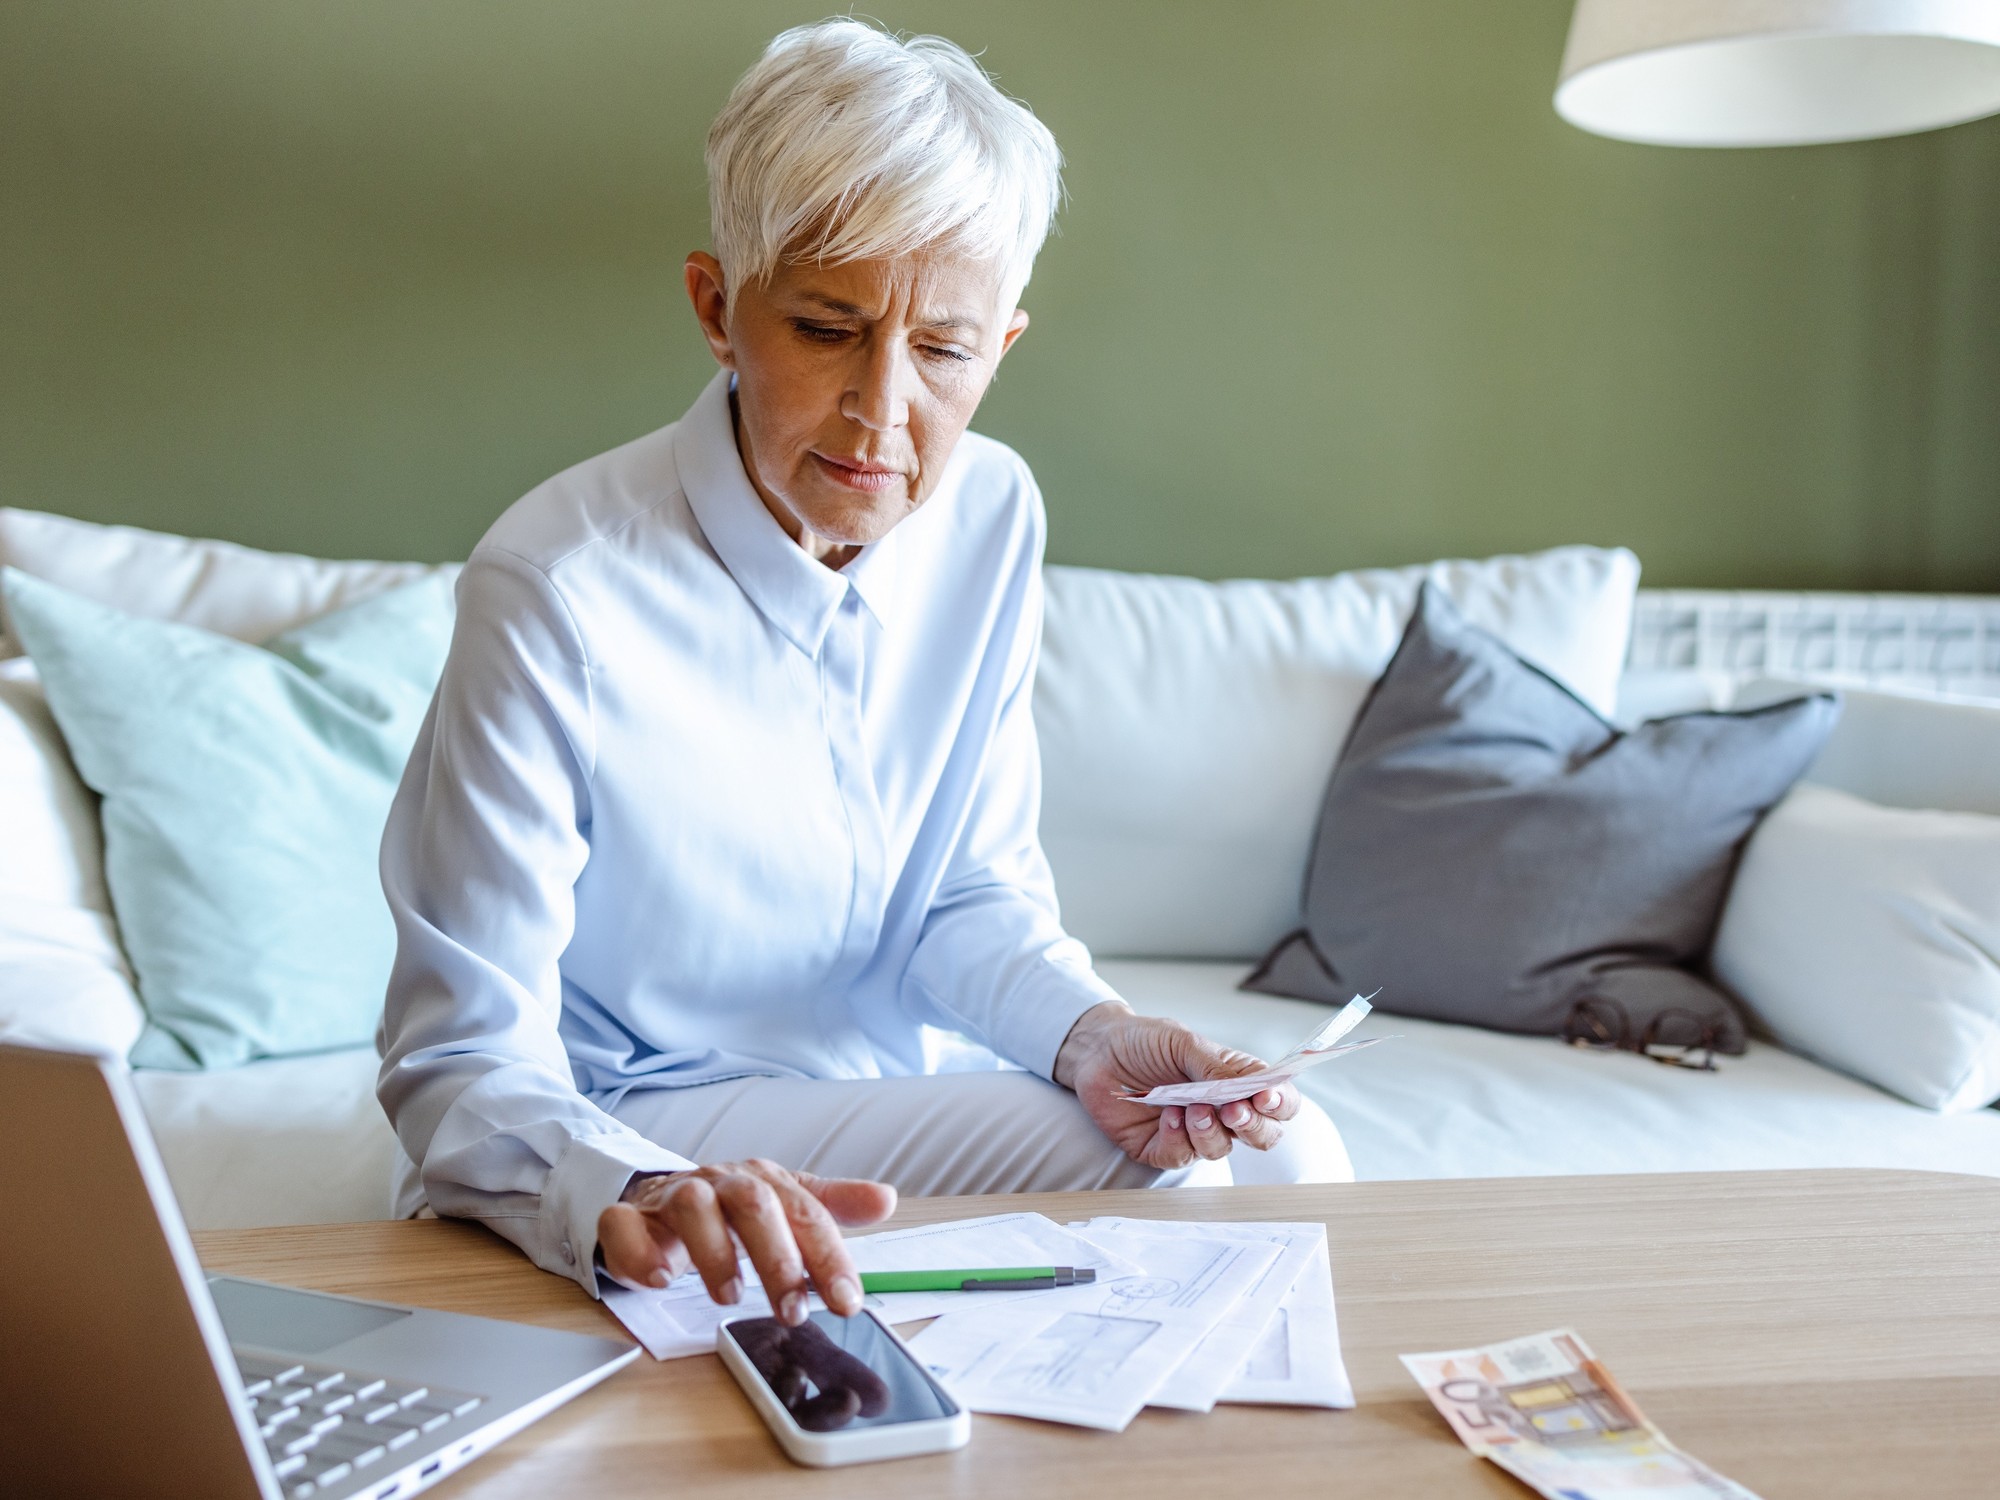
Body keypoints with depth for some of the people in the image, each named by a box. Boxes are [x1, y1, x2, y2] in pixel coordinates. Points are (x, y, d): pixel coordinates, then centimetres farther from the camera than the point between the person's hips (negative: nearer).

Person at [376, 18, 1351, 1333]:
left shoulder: (990, 515, -5)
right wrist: (632, 1200, -46)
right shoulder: (555, 593, -24)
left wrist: (1090, 1032, -16)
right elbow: (465, 1064, -24)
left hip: (896, 1077, 7)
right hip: (630, 1121, -6)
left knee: (1283, 1153, -10)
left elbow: (977, 892, 5)